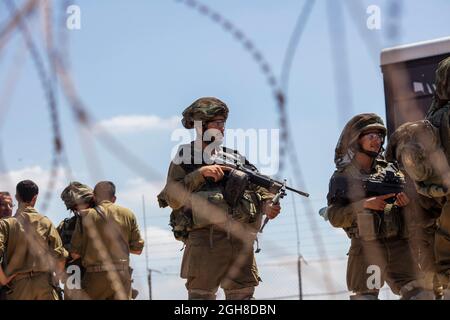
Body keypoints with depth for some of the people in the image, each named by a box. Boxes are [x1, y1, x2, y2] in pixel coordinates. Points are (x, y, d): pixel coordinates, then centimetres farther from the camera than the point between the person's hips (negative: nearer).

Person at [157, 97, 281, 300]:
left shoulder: (234, 158, 19)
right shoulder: (185, 159, 7)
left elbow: (257, 183, 11)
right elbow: (172, 198, -4)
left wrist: (267, 205, -10)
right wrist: (200, 174, -13)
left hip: (239, 237, 5)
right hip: (204, 237, -4)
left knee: (242, 294, 3)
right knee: (201, 295, -7)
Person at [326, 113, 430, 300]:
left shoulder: (390, 170, 16)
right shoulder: (343, 177, 5)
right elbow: (334, 217, -5)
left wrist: (407, 199, -9)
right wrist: (365, 204, -17)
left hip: (398, 244, 4)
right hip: (366, 247, -4)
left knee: (418, 294, -3)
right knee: (365, 296, -7)